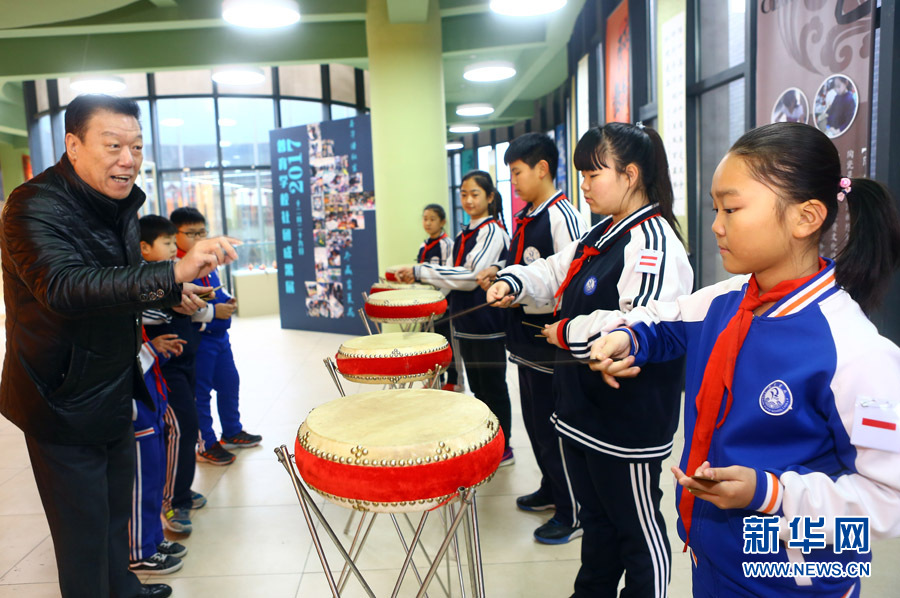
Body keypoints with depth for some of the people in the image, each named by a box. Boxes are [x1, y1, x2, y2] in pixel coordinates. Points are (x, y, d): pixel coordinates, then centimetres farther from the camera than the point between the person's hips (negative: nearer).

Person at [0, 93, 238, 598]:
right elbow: (64, 287, -41)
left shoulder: (121, 203, 5)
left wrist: (170, 294, 8)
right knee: (84, 535, 4)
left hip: (115, 391, 8)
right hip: (63, 402, -8)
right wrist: (172, 274, -49)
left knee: (117, 512, 24)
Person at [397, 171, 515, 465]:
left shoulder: (493, 231, -12)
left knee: (493, 387, 1)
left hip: (489, 324, -8)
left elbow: (472, 276, -22)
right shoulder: (463, 235, 14)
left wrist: (420, 272, -22)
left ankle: (502, 449, 14)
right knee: (477, 386, 16)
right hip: (466, 322, 8)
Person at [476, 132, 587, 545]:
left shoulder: (563, 216, -17)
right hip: (527, 340, 9)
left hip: (552, 344, -9)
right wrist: (499, 275, 4)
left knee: (553, 431, 2)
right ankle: (550, 490, 39)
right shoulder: (525, 217, 11)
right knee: (534, 423, 20)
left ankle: (572, 514, 19)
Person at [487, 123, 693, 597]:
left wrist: (566, 334, -19)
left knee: (637, 529, 11)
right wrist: (513, 281, 0)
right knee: (595, 518, 25)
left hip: (629, 423, -10)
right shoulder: (599, 236, 10)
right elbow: (555, 273, 21)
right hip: (583, 407, 10)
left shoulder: (654, 243, -21)